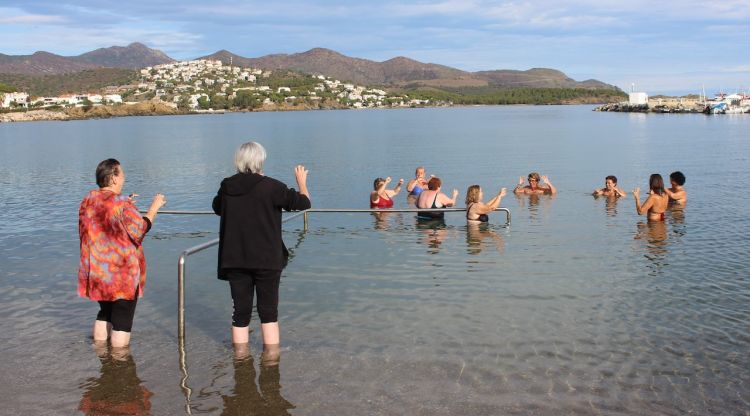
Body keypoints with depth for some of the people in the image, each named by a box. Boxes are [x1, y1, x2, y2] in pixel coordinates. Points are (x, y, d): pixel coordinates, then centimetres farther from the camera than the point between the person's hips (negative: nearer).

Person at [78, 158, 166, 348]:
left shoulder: (88, 201, 4)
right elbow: (141, 230, -15)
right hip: (123, 273, -7)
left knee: (104, 314, 22)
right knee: (122, 320, 3)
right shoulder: (121, 205, -19)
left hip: (96, 272, 7)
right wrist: (154, 207, -4)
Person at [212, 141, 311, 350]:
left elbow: (217, 207, 21)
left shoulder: (227, 187, 0)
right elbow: (303, 202, -6)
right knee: (269, 312, 8)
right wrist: (302, 181, 12)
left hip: (235, 260, 3)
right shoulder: (270, 186, -12)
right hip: (267, 260, -3)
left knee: (241, 313, 10)